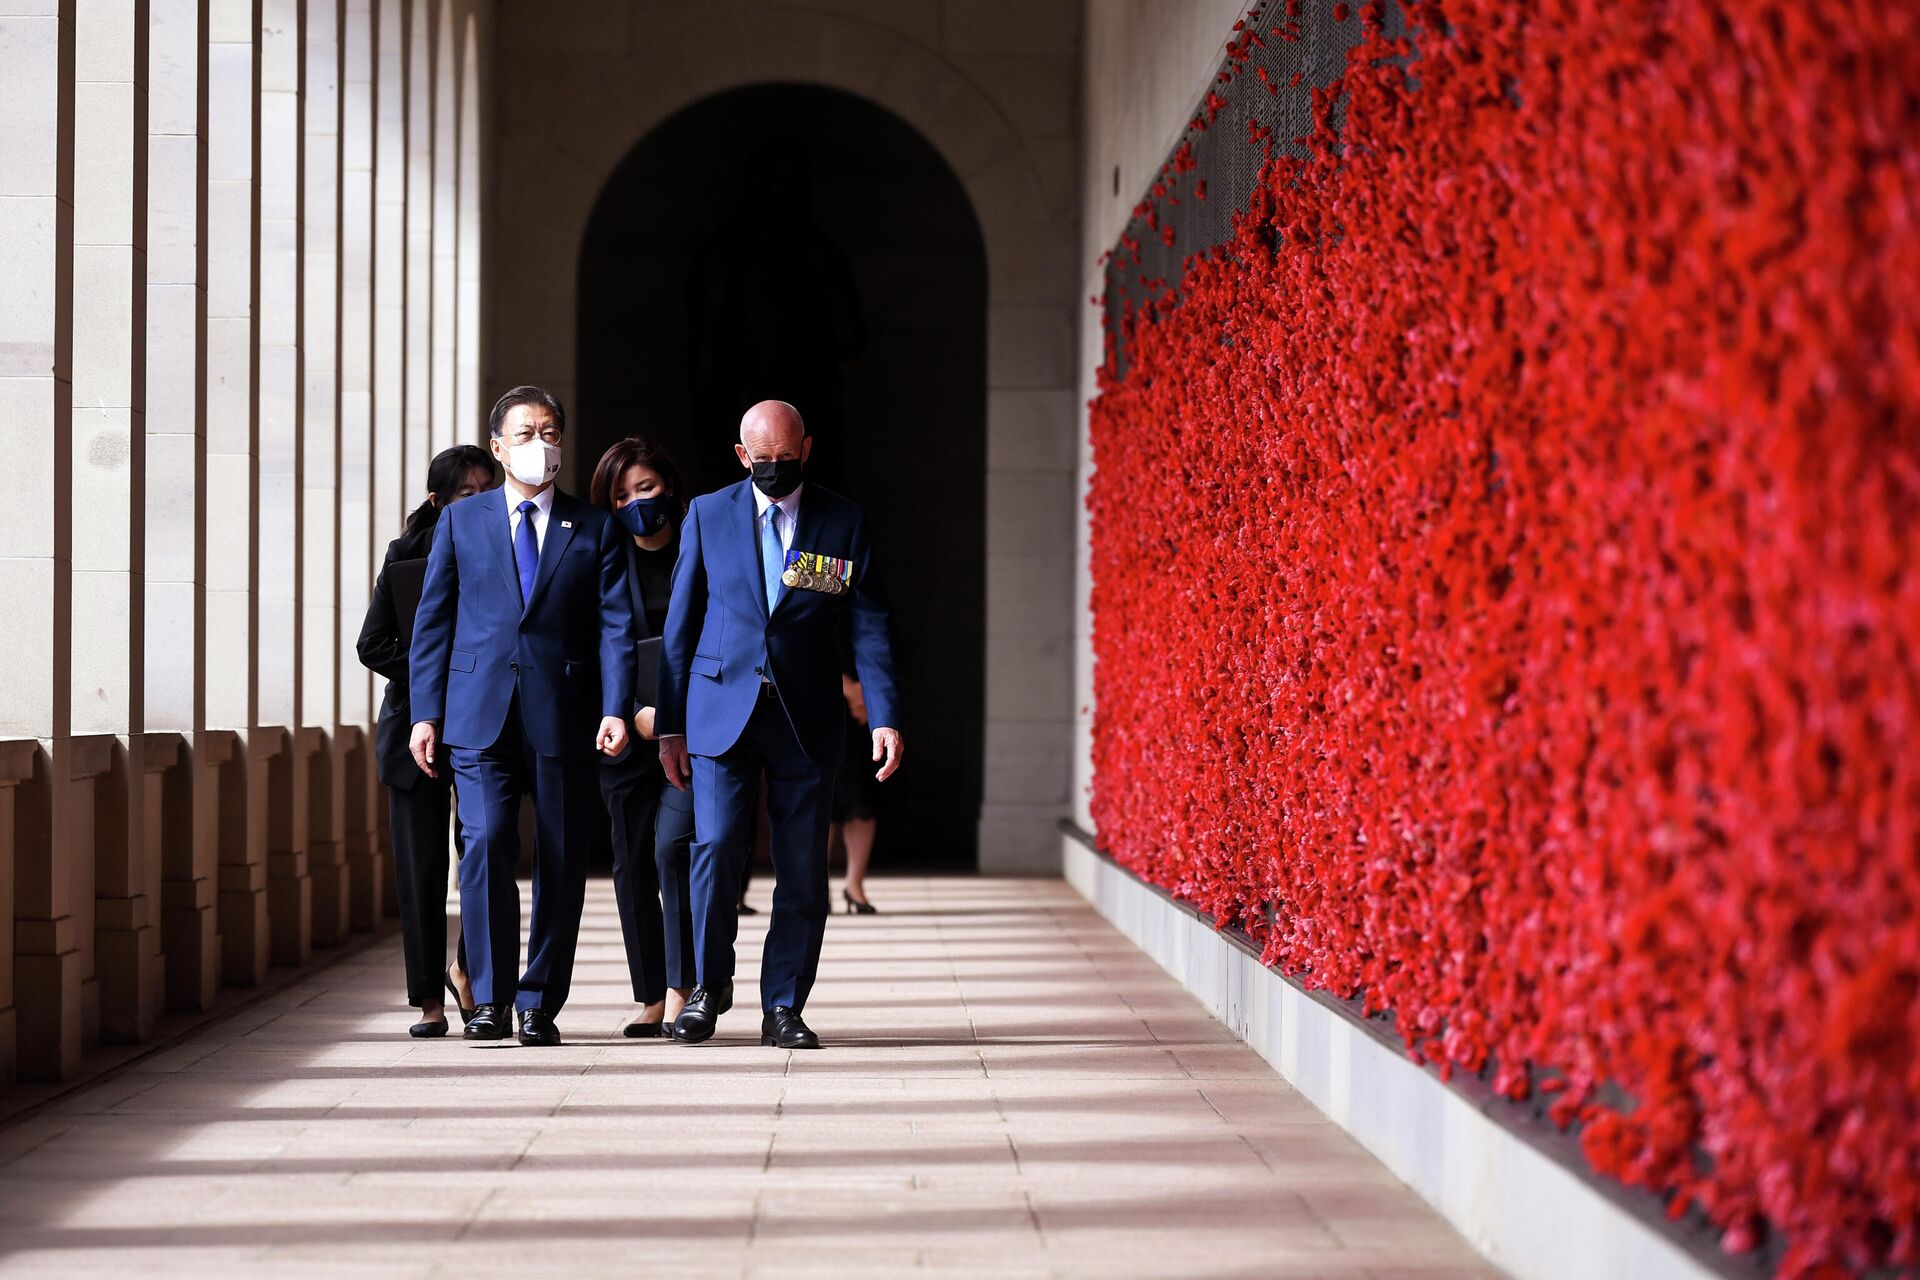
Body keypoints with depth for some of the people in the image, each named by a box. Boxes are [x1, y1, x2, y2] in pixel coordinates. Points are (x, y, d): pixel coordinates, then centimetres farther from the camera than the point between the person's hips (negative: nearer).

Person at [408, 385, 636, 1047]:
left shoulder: (597, 528, 10)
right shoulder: (461, 520, 12)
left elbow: (616, 624, 2)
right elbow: (433, 620, 10)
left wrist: (616, 709, -11)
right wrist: (426, 713, 1)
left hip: (565, 717, 1)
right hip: (481, 715, 0)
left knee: (561, 860, 2)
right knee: (487, 843, -13)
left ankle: (540, 1004, 12)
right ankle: (490, 998, -4)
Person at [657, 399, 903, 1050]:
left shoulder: (844, 521, 5)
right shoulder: (707, 515, 6)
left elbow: (870, 625, 3)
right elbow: (680, 626, 8)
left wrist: (885, 718, -8)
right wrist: (669, 725, 5)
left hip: (807, 720, 1)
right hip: (722, 710, 0)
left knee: (803, 868, 1)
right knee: (716, 847, -12)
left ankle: (783, 1008, 14)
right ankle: (710, 984, 9)